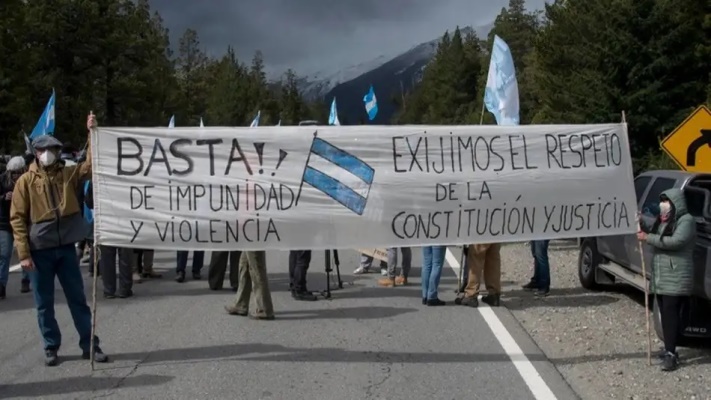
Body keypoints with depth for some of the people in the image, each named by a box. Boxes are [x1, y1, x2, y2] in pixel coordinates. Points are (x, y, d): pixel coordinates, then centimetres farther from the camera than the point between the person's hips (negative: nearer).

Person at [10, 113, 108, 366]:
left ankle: (89, 345, 13)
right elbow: (17, 219, -3)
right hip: (40, 250, -2)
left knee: (78, 299, 7)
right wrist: (24, 253, -9)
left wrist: (93, 133, -15)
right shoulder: (26, 181, -1)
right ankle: (51, 348, 18)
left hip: (66, 247, 2)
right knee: (44, 303, 6)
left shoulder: (68, 174, 7)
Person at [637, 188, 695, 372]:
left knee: (671, 314, -11)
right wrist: (641, 225, 5)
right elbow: (654, 235, 22)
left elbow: (676, 241, -23)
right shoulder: (663, 219, 16)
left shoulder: (686, 220, -10)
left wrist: (648, 238, -21)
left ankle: (671, 354, -11)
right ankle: (670, 349, 20)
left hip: (676, 277, -8)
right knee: (665, 314, 11)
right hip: (660, 276, 8)